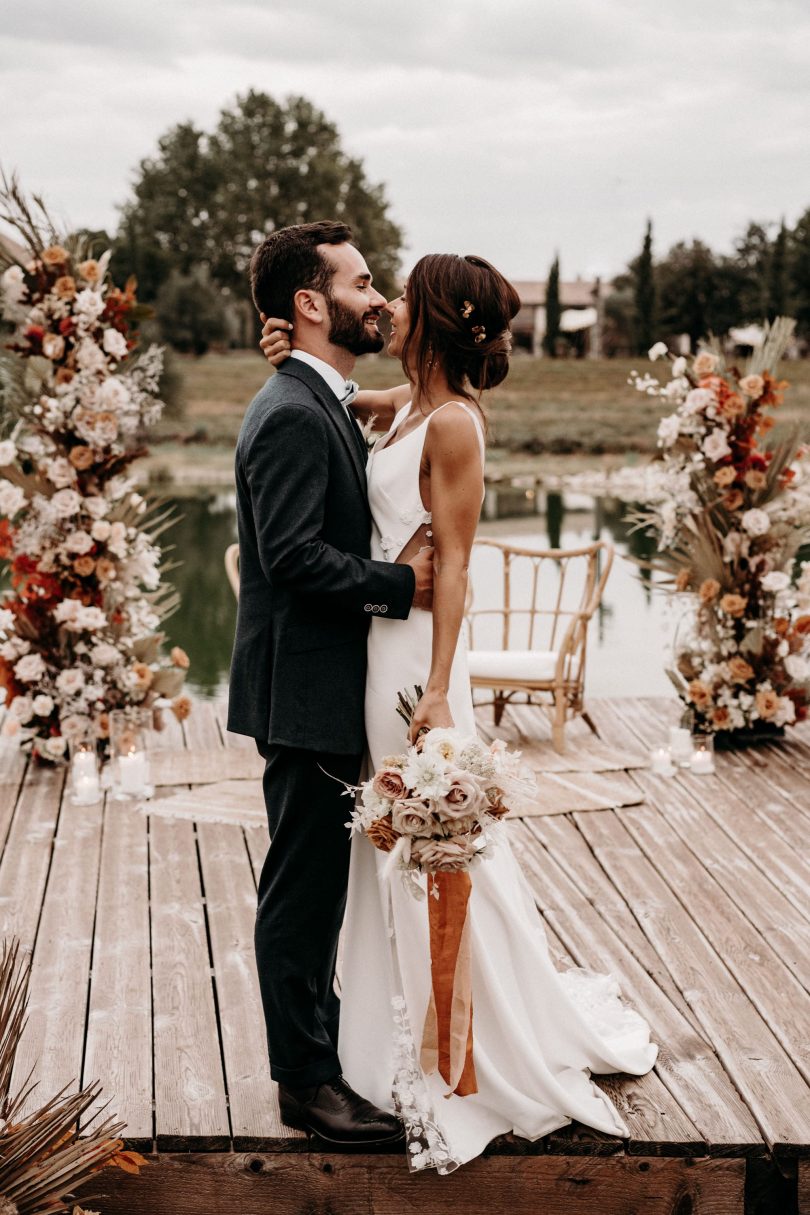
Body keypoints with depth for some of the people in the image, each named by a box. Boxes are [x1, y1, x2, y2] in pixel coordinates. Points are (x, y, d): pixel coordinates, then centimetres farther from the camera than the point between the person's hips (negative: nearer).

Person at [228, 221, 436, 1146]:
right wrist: (404, 585, -19)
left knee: (316, 886, 20)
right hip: (304, 693, -11)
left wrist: (403, 571, 8)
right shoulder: (293, 416, -19)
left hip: (321, 690, 11)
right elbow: (295, 555, -26)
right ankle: (306, 1081, 10)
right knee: (303, 888, 0)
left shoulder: (318, 406, 15)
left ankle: (319, 1045, 33)